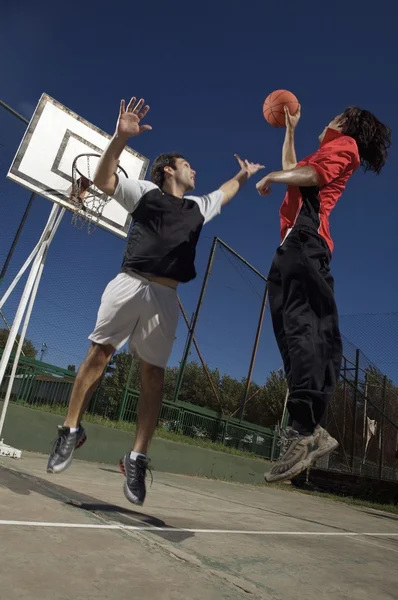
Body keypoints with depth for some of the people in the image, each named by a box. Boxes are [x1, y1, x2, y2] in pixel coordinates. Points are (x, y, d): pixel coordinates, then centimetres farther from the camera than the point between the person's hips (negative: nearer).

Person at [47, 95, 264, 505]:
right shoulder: (145, 191, 12)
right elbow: (103, 181, 0)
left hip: (165, 295, 4)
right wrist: (120, 137, -10)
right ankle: (71, 430, 12)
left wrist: (243, 175, 53)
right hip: (130, 283, -3)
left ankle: (137, 458, 4)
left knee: (153, 374, -2)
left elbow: (225, 192, 46)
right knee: (99, 353, -4)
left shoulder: (198, 206, 26)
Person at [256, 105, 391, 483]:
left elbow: (309, 175, -8)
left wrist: (270, 177, 7)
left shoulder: (344, 146, 12)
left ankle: (303, 429, -33)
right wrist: (290, 129, 60)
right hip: (300, 243, 9)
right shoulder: (328, 154, 37)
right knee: (297, 328, -5)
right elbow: (291, 170, 53)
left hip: (304, 236, -9)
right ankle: (310, 429, -11)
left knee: (300, 325, -24)